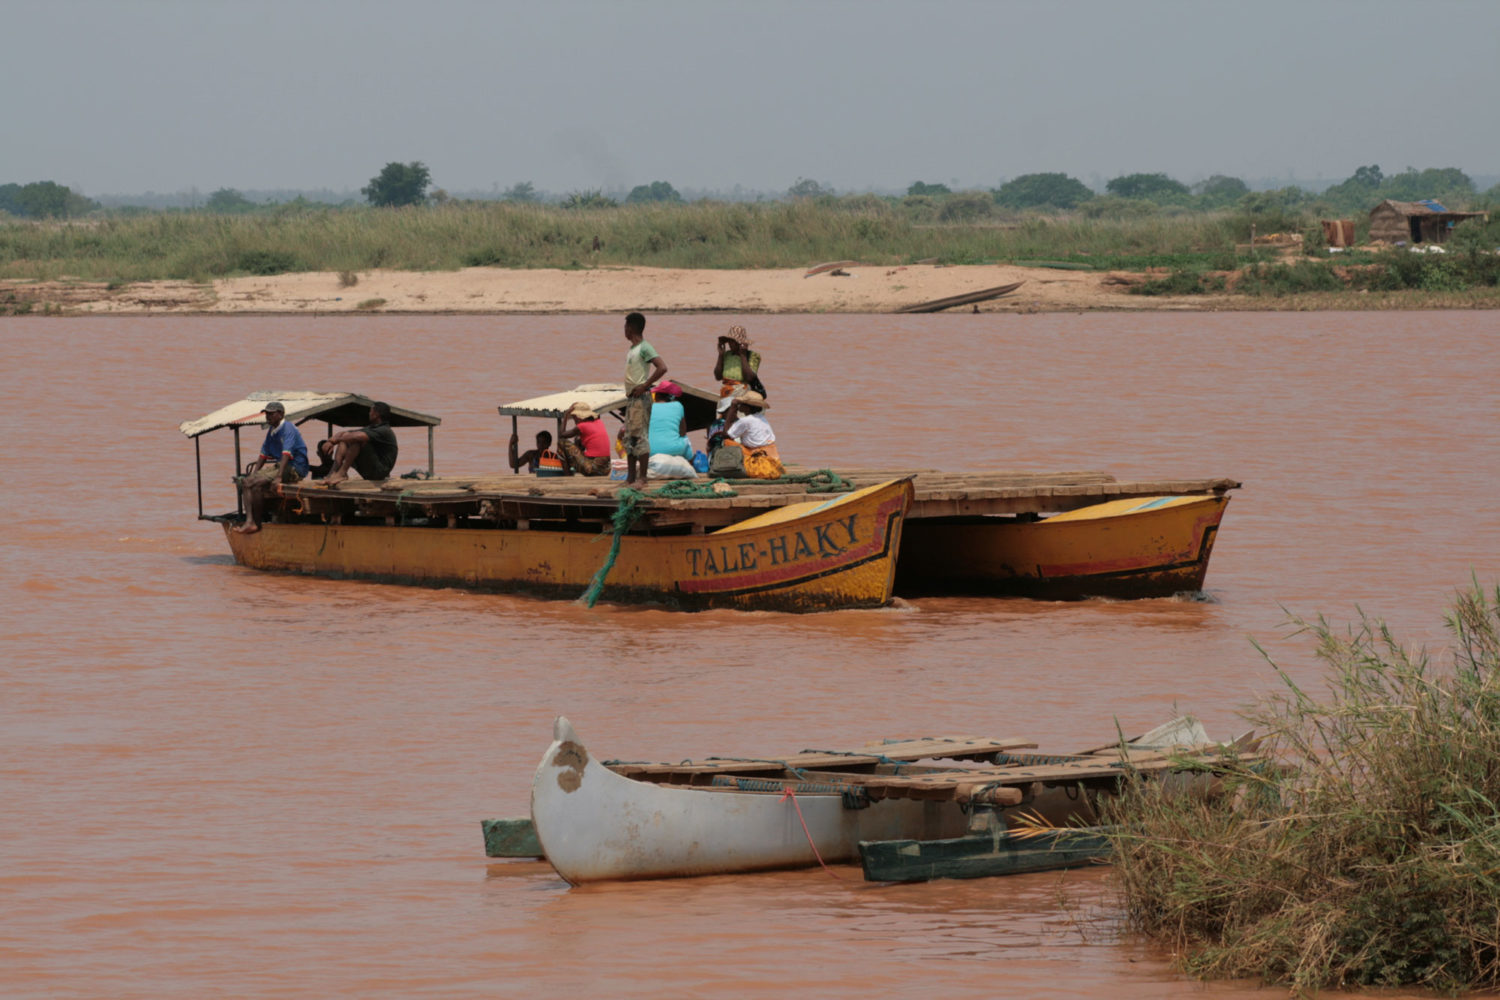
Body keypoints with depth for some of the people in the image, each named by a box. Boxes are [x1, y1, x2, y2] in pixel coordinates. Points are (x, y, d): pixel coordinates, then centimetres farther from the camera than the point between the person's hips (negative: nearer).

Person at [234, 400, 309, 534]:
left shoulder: (288, 428, -14)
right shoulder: (272, 432, 15)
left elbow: (287, 454, -24)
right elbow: (264, 455, 21)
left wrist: (279, 477, -32)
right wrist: (254, 474, 9)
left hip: (294, 469, -9)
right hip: (279, 466, 9)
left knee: (257, 483, -25)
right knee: (246, 481, -4)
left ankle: (256, 523, -14)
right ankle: (249, 520, -17)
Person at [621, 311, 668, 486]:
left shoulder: (645, 348, -12)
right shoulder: (631, 350, 17)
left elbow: (662, 368, -22)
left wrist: (644, 386, -20)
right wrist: (629, 390, 16)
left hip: (641, 398, -10)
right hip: (631, 398, 10)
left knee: (640, 436, -10)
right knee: (629, 439, 9)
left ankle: (642, 478, -10)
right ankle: (631, 478, 13)